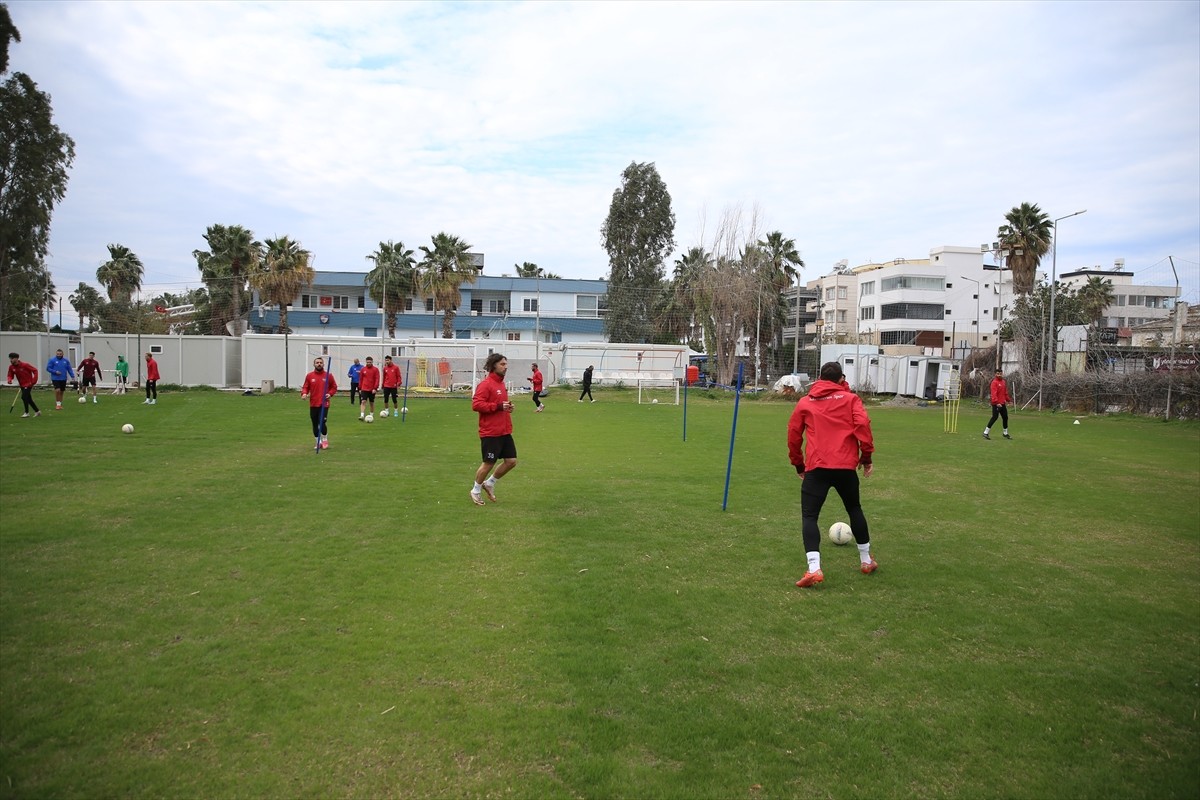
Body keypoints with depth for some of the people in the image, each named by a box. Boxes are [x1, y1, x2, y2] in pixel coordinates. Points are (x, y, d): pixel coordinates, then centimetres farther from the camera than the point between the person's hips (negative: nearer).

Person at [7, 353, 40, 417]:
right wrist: (9, 380, -17)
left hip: (28, 384, -7)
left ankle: (27, 412, -3)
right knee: (28, 399, 11)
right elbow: (10, 375, 7)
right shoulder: (11, 367, 0)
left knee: (24, 397, -16)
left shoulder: (24, 365, -18)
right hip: (22, 385, 7)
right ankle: (37, 411, 24)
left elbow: (35, 370, -14)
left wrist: (34, 381, -16)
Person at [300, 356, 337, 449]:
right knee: (315, 424, 8)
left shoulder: (328, 376, 2)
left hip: (324, 404, -3)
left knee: (322, 423, -12)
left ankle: (325, 440, 12)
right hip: (313, 405, 3)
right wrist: (304, 393, -13)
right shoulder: (309, 376, 5)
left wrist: (330, 393, -9)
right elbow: (305, 387, 7)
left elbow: (334, 387, 8)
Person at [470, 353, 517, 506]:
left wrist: (507, 407, 7)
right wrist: (498, 406, -23)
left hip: (504, 432, 8)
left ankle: (489, 483, 26)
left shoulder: (501, 384, 13)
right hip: (490, 433, -8)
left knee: (511, 461, 7)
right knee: (489, 463, 1)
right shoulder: (485, 385, -14)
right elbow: (476, 405, -23)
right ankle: (476, 490, 22)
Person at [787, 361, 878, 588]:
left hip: (816, 468, -1)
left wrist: (799, 465, 21)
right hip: (846, 466, 1)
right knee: (854, 509, 23)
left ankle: (814, 568, -18)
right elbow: (862, 425, -5)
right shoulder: (850, 399, 10)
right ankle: (866, 561, 33)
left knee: (809, 516, 0)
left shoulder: (805, 402, 12)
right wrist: (866, 456, 3)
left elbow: (794, 434, 11)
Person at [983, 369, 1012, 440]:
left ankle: (1005, 433, 27)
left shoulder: (1003, 382, 14)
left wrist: (1008, 400, 20)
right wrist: (996, 402, -29)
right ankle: (986, 433, -7)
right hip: (996, 404, -8)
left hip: (1002, 403, 8)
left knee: (1005, 417, 13)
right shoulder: (994, 382, -11)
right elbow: (994, 393, -21)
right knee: (995, 417, -12)